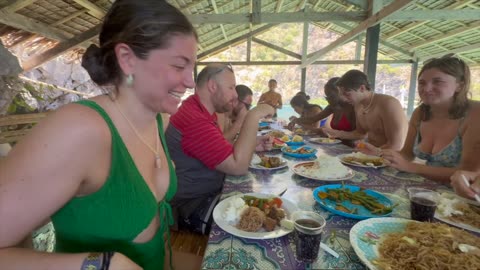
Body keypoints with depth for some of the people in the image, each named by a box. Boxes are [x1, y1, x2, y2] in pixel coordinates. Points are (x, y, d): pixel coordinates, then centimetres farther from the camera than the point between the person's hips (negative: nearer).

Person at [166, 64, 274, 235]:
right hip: (192, 207, -9)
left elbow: (225, 152, 12)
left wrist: (253, 145, -3)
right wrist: (254, 116, -24)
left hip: (209, 193, 9)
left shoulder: (201, 111, 8)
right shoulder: (195, 120, -28)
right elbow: (238, 166, -28)